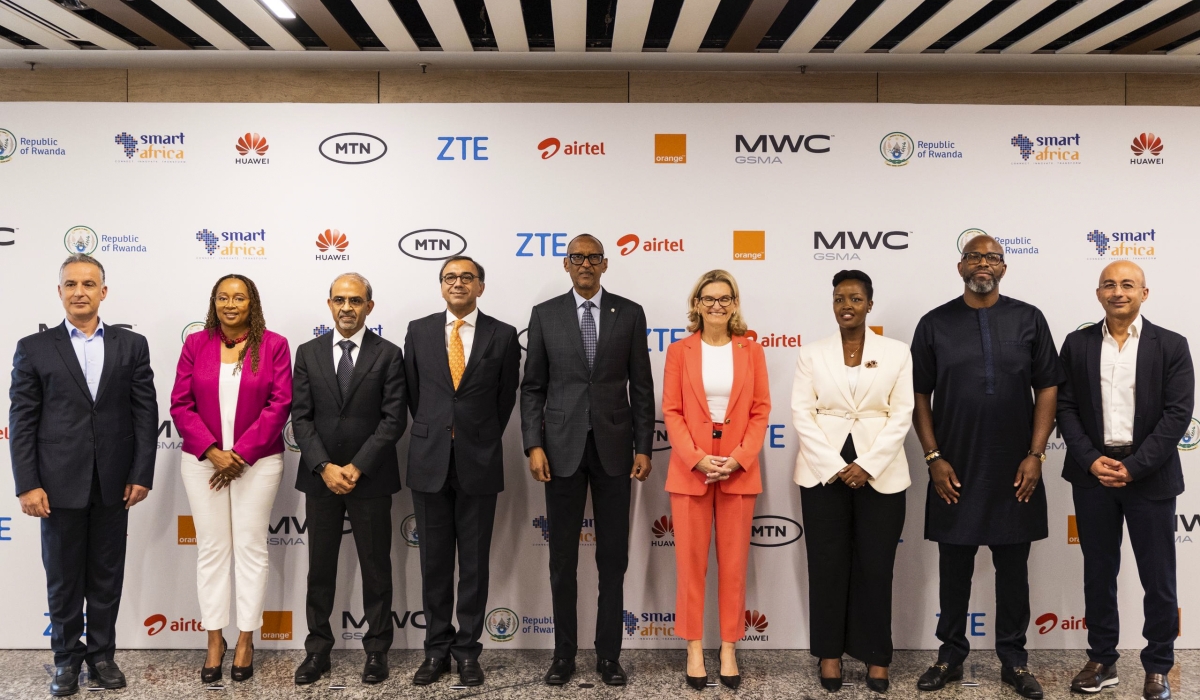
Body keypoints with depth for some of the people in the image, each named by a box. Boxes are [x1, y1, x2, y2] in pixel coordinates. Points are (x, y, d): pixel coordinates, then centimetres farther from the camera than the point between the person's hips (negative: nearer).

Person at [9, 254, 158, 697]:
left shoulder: (131, 345, 4)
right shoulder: (33, 348, 1)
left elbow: (145, 412, 1)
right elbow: (22, 421, -2)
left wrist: (141, 474, -5)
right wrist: (27, 485, -8)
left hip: (114, 485, 1)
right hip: (60, 485, -1)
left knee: (107, 576, 11)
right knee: (63, 577, 10)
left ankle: (102, 654, 26)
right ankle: (67, 658, 26)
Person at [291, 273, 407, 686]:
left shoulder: (388, 355, -2)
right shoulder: (309, 353, 5)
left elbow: (394, 419, -8)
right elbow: (301, 418, 0)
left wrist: (357, 467, -14)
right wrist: (325, 467, -12)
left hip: (371, 479, -2)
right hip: (319, 478, 2)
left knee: (376, 569, 7)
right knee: (320, 569, 10)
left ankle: (377, 650, 19)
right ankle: (317, 650, 22)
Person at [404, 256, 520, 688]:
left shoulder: (503, 335, -1)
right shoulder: (419, 331, 4)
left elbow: (506, 398, 6)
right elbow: (413, 393, 11)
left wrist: (482, 442, 8)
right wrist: (432, 436, 10)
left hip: (479, 462, -1)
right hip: (429, 461, 2)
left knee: (474, 562, 7)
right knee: (434, 561, 9)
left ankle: (468, 650, 19)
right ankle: (437, 648, 22)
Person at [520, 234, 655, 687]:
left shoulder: (629, 313, 4)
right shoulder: (544, 314, 3)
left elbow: (641, 386, 3)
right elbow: (532, 387, 3)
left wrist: (644, 447, -2)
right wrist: (534, 445, -7)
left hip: (613, 446, 0)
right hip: (563, 447, 0)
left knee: (613, 557, 7)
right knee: (563, 557, 8)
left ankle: (608, 653, 19)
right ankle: (564, 652, 21)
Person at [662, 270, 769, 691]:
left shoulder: (751, 351, 5)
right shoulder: (679, 351, 2)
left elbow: (761, 411, 2)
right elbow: (671, 412, -2)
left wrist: (738, 458, -10)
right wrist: (697, 458, -13)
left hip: (740, 470, 1)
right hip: (690, 469, -1)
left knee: (734, 562, 7)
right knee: (691, 562, 4)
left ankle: (729, 648, 17)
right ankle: (694, 648, 15)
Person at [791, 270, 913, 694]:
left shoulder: (897, 352, 3)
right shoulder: (812, 354, 5)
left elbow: (901, 415, -2)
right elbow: (802, 413, -2)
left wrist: (867, 465, -12)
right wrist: (835, 467, -11)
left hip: (880, 473, 0)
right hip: (823, 471, 1)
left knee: (875, 566, 5)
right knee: (827, 563, 6)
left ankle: (875, 654, 20)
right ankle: (830, 652, 20)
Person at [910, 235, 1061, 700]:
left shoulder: (1028, 319, 3)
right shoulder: (935, 324, 1)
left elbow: (1047, 388, 2)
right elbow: (919, 395, 2)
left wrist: (1036, 455, -5)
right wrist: (934, 458, -5)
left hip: (1015, 471, 0)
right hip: (954, 471, 0)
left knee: (1013, 568, 10)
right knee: (954, 568, 10)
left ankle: (1014, 660, 23)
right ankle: (951, 656, 23)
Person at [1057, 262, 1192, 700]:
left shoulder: (1171, 346, -1)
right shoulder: (1077, 344, 5)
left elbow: (1178, 413, -7)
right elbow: (1065, 407, 2)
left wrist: (1134, 466, -15)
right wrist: (1091, 460, -11)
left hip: (1150, 477, -2)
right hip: (1092, 473, 2)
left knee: (1158, 577, 6)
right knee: (1098, 573, 10)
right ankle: (1102, 661, 22)